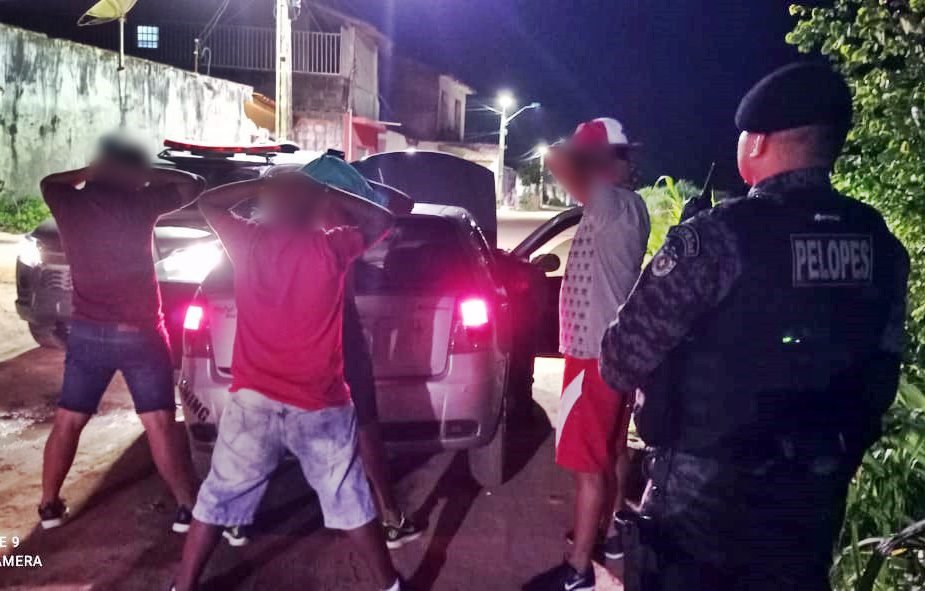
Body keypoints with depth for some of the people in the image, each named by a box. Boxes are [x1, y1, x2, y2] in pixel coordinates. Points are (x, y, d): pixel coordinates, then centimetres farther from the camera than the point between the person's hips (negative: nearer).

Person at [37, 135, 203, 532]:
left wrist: (89, 172, 23)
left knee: (68, 421, 15)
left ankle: (49, 505, 25)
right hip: (140, 333, -3)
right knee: (160, 424, 0)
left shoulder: (70, 204, 1)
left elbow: (48, 182, 25)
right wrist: (145, 173, 6)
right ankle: (187, 507, 4)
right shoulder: (139, 203, -10)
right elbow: (193, 185, 2)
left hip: (87, 332, 4)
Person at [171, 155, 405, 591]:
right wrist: (326, 192, 3)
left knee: (218, 498, 15)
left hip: (253, 400, 2)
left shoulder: (248, 241, -2)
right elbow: (382, 221, 5)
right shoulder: (330, 249, -10)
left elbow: (208, 203, 17)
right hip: (319, 406, -1)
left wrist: (264, 182, 11)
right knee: (349, 503, 13)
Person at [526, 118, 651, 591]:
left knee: (589, 464, -2)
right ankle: (609, 533, 39)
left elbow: (559, 161, -33)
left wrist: (592, 151, -14)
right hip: (610, 349, 10)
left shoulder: (616, 205, -21)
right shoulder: (622, 207, 9)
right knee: (608, 454, 22)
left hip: (597, 355, -10)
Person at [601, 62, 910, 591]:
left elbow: (623, 361, -18)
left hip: (706, 495, -5)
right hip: (815, 499, 5)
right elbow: (879, 378, 8)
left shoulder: (718, 237, -21)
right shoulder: (882, 247, -1)